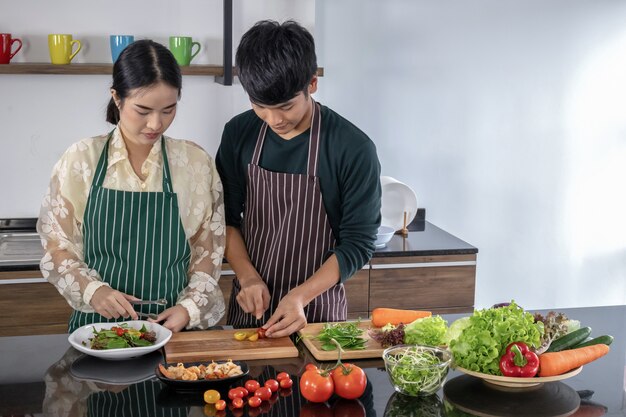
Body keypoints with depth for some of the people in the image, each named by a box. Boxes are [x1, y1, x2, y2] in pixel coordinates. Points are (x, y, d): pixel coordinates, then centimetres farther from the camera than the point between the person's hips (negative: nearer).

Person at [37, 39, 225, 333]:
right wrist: (91, 289, -12)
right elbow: (57, 246, 4)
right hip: (98, 324, 0)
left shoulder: (196, 163, 2)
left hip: (174, 325, 1)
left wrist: (190, 306, -7)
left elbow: (208, 250, 7)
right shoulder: (80, 161, -1)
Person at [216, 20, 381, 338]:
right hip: (249, 307, 3)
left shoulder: (354, 149, -16)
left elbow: (358, 244, -13)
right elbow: (226, 217, 4)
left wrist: (300, 296, -22)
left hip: (317, 310, -3)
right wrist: (247, 275, -11)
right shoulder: (239, 134, -4)